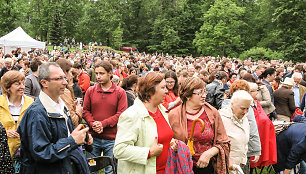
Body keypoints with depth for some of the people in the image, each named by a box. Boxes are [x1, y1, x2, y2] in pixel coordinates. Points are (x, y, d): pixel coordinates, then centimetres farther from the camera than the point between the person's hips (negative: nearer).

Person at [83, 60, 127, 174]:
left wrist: (103, 124, -17)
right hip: (93, 138, 2)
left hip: (112, 139, -2)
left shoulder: (120, 92, -3)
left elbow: (121, 114, -9)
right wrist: (92, 124, -13)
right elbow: (85, 111, 5)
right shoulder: (90, 91, 5)